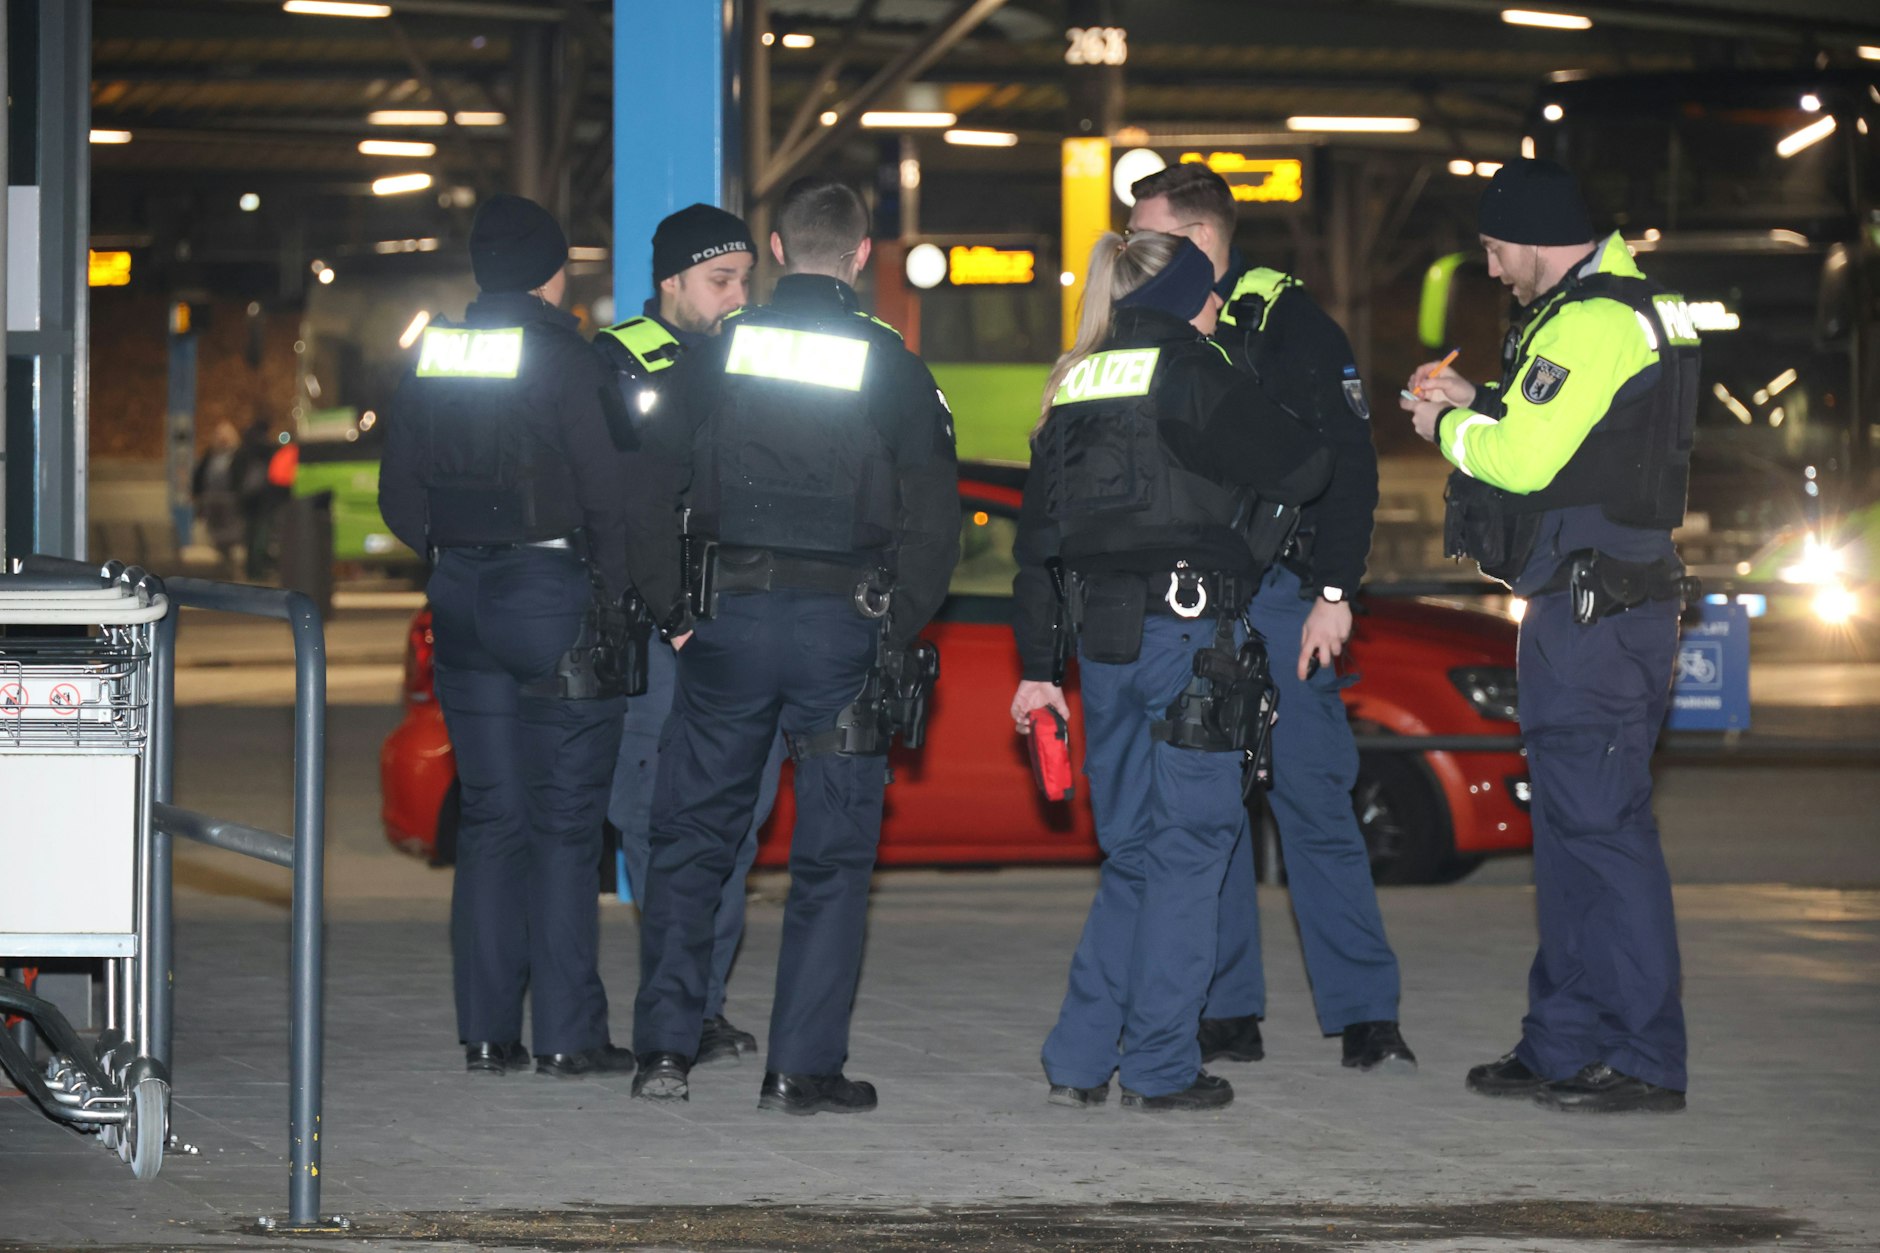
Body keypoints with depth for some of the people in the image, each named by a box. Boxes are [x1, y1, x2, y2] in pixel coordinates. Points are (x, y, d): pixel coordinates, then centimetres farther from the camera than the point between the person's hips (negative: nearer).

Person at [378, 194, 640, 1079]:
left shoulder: (433, 358, 8)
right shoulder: (565, 357, -11)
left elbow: (399, 499, 11)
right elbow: (609, 494, -12)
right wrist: (614, 595, -2)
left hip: (462, 598, 6)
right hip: (554, 593, -6)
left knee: (489, 815, 11)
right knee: (564, 819, -1)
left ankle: (487, 1030, 10)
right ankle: (567, 1033, -2)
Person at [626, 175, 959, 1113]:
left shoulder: (717, 354, 2)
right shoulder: (892, 368, 0)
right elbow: (933, 518, -2)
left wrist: (667, 610, 8)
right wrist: (896, 631, 5)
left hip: (726, 616, 1)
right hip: (841, 628, -1)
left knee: (689, 836, 12)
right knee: (833, 851, 6)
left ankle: (665, 1049, 9)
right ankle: (802, 1066, 3)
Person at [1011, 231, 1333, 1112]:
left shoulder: (1075, 383, 12)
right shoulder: (1186, 371, -7)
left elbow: (1037, 533, 13)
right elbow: (1302, 467, -8)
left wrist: (1038, 666, 16)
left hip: (1099, 633, 6)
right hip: (1187, 630, -6)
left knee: (1132, 847, 14)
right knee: (1190, 842, 1)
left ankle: (1080, 1059, 10)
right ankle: (1160, 1066, 2)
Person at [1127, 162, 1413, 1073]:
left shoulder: (1284, 322, -4)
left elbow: (1347, 461, -7)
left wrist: (1333, 592, -13)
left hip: (1275, 596, -5)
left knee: (1312, 799, -5)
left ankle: (1365, 1015, -1)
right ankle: (1227, 1014, 10)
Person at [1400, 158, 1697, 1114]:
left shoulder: (1592, 323, -16)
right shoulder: (1618, 309, 18)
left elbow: (1526, 459, -21)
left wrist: (1448, 426, -4)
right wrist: (1477, 401, 15)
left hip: (1596, 613, -11)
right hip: (1587, 608, 11)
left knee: (1601, 827, -8)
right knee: (1571, 828, 14)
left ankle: (1645, 1061, -6)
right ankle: (1563, 1047, 19)